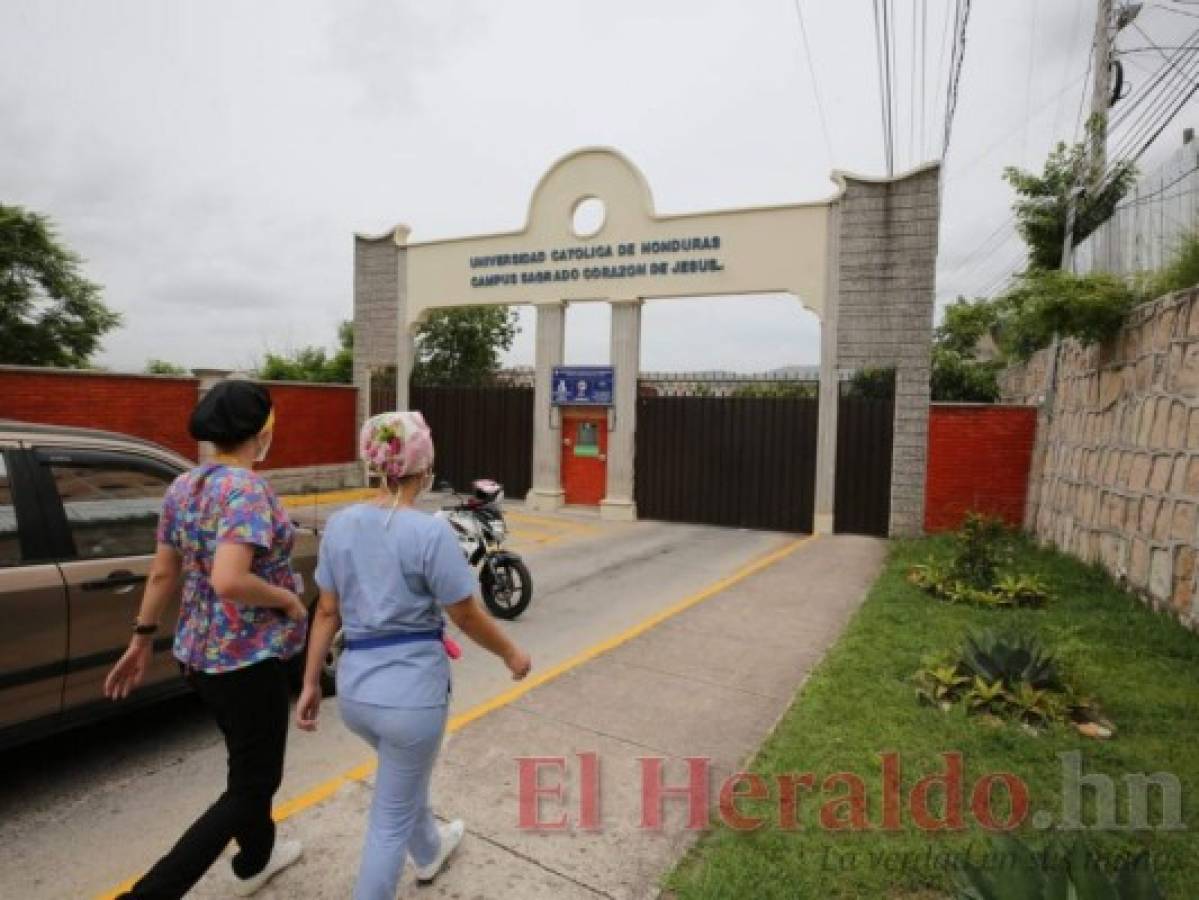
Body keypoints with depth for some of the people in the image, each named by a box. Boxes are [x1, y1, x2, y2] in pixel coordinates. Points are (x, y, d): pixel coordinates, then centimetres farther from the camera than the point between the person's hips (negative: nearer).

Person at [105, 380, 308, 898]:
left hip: (196, 655, 9)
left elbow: (162, 574, 7)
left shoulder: (183, 486, 2)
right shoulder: (248, 488, -23)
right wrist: (288, 599, -17)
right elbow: (228, 581, -32)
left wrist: (142, 638, 15)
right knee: (252, 784, 9)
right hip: (246, 660, -9)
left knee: (248, 766, 27)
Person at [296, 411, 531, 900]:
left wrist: (310, 683, 12)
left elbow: (327, 611, 3)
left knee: (404, 777, 34)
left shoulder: (339, 524, -3)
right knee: (391, 817, 13)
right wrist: (511, 654, 4)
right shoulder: (430, 531, -20)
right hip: (412, 689, -7)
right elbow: (467, 616, -12)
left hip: (354, 687, 7)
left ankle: (429, 852, 59)